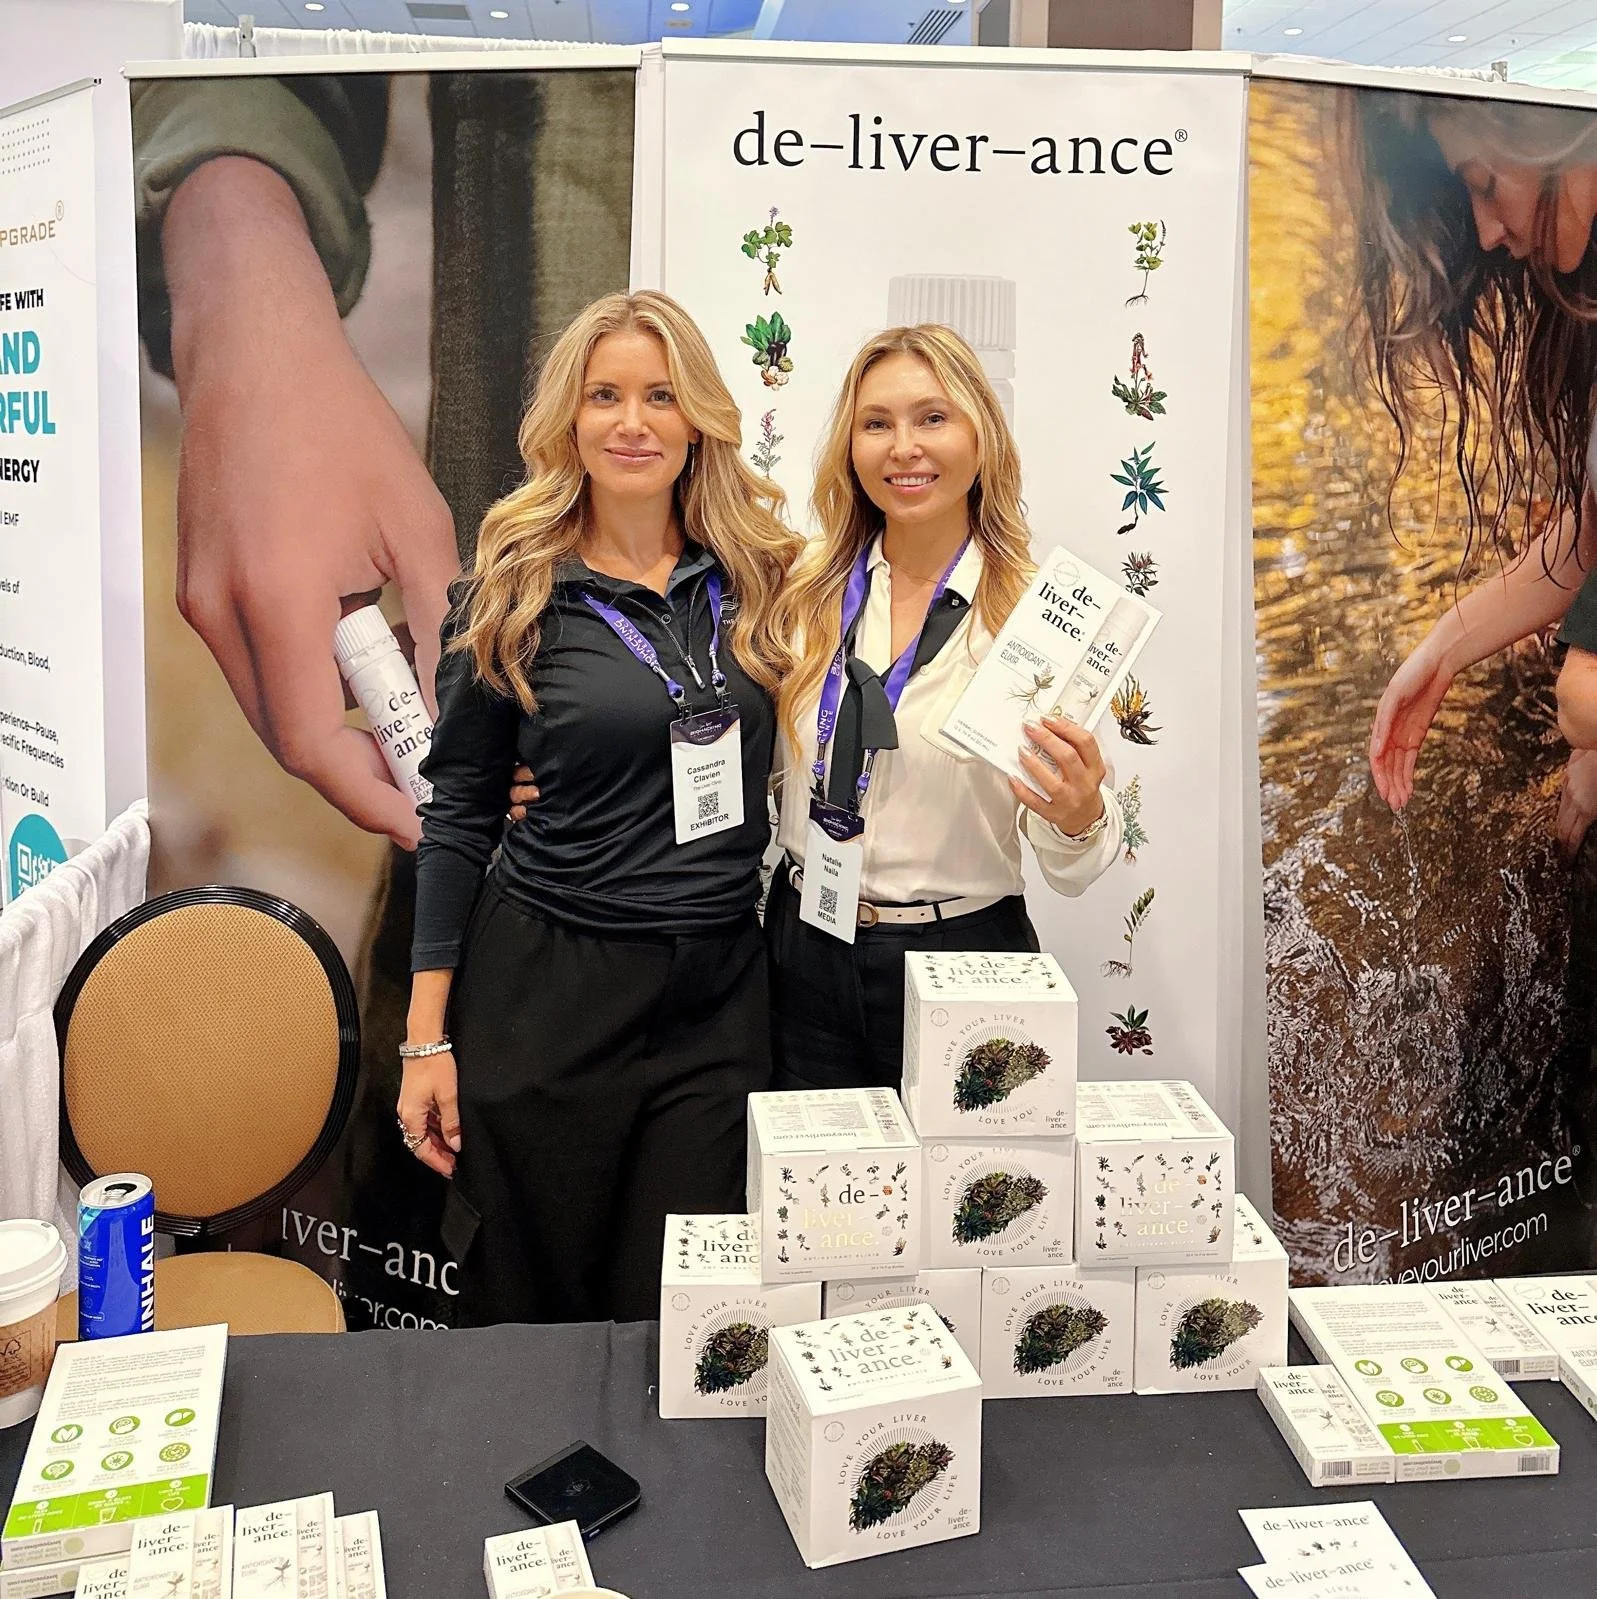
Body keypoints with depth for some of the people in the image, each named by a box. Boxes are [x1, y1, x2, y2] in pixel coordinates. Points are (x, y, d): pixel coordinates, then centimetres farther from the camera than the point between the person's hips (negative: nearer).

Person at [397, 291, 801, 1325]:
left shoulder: (760, 575, 4)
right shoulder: (512, 596, -2)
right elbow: (459, 816, 0)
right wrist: (428, 1038, -2)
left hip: (721, 997, 2)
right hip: (544, 995, -2)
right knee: (529, 1311, 11)